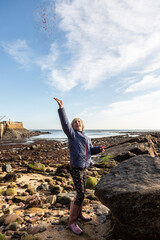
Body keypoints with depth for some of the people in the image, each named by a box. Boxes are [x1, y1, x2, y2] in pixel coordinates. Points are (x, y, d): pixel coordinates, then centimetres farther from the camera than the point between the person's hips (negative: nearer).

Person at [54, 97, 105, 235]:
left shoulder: (87, 138, 15)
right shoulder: (72, 134, -7)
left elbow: (91, 150, 10)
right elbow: (65, 123, -22)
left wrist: (100, 149, -11)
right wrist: (61, 108, -31)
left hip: (84, 168, 7)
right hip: (76, 169, -7)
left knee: (81, 192, 18)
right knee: (80, 194, -7)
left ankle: (79, 214, 37)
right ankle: (72, 222, 7)